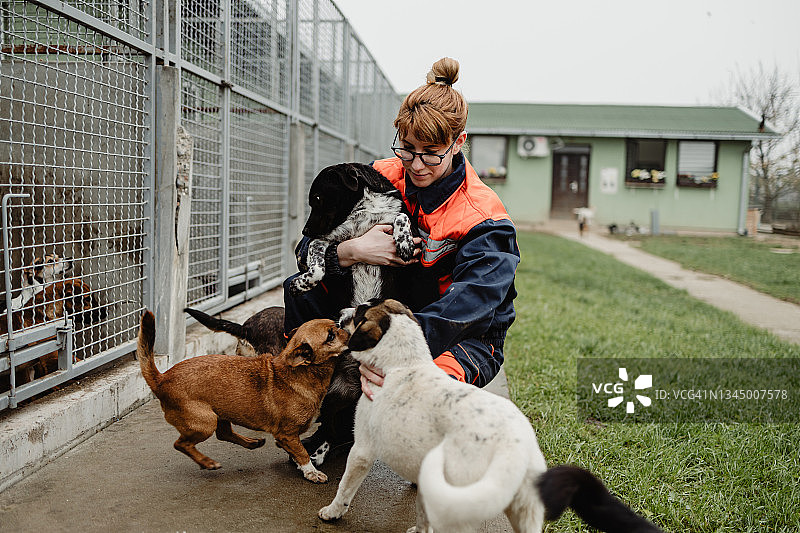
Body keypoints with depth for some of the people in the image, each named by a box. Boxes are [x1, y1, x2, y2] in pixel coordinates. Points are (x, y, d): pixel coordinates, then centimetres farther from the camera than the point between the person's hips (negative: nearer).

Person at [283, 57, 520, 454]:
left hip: (466, 336, -5)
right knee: (300, 289, -12)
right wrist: (353, 251, -31)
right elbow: (307, 250, -7)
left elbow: (466, 305, -36)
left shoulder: (483, 219, -21)